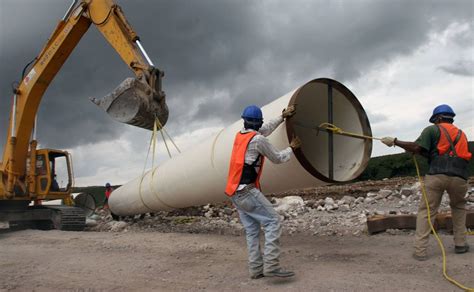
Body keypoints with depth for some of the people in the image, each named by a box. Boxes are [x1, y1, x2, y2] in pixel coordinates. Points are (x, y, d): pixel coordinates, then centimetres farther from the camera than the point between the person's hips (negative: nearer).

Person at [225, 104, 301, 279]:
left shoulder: (239, 135, 12)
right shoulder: (258, 140, -10)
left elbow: (265, 130, 27)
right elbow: (278, 159, 2)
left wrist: (282, 117, 33)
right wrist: (291, 148, 19)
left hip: (234, 192, 8)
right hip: (247, 191, -8)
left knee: (252, 230, 11)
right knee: (273, 222, -6)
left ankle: (256, 269, 12)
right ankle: (271, 265, -12)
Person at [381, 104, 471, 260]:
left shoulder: (433, 130, 9)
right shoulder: (462, 134, 25)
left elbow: (417, 148, -5)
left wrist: (395, 141, 4)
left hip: (436, 175, -4)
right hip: (459, 177, 4)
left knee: (426, 211, 3)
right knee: (459, 207, 28)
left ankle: (420, 250, -1)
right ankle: (460, 244, 26)